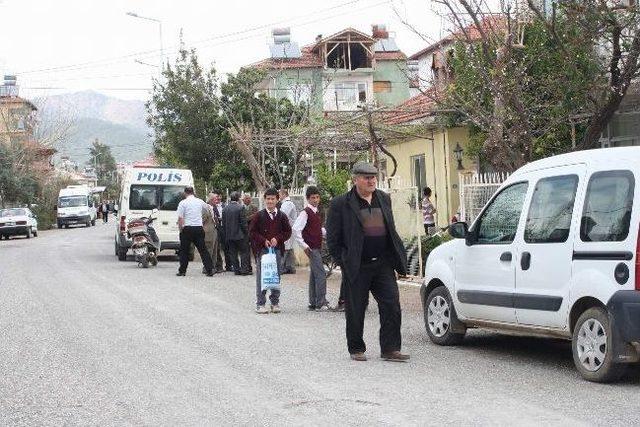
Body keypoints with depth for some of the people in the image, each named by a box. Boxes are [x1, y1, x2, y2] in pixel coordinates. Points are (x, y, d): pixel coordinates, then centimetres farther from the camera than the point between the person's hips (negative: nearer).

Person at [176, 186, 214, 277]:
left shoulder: (183, 203, -4)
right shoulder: (200, 201, 7)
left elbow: (180, 219, -9)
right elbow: (207, 208, 29)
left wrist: (180, 229, 1)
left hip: (187, 228, -3)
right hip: (199, 228, 3)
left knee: (184, 251, 7)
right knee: (203, 250, 6)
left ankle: (182, 271, 9)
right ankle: (209, 270, 0)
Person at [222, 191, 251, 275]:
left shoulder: (225, 208, 4)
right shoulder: (240, 208, -13)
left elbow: (223, 222, 8)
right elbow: (243, 222, -12)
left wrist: (226, 233, 15)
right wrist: (246, 233, -2)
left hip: (229, 235, 5)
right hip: (239, 234, -5)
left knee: (233, 253, 9)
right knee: (244, 252, 3)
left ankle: (236, 269, 10)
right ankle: (244, 269, -2)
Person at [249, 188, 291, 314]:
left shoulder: (282, 216, 7)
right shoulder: (260, 215, 2)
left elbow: (288, 232, 9)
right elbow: (252, 231, 2)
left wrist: (277, 239, -7)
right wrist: (264, 241, -9)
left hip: (277, 249, 2)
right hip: (262, 249, -2)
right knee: (261, 278, -3)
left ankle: (275, 302, 14)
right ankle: (260, 304, 2)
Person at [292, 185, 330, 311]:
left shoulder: (316, 212, 15)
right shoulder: (306, 213, -11)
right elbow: (296, 229, -19)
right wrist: (304, 245, -18)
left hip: (318, 247, 9)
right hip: (312, 248, -9)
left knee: (314, 275, 12)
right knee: (321, 275, -12)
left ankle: (313, 303, 17)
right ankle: (321, 304, -11)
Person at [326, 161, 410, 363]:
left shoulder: (384, 199, 11)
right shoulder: (341, 204, -5)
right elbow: (333, 239, -3)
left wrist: (399, 257, 11)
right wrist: (345, 262, -6)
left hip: (384, 264, 4)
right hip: (357, 268, -4)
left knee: (392, 307, -3)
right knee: (355, 311, 5)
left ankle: (390, 349, 3)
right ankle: (356, 349, 20)